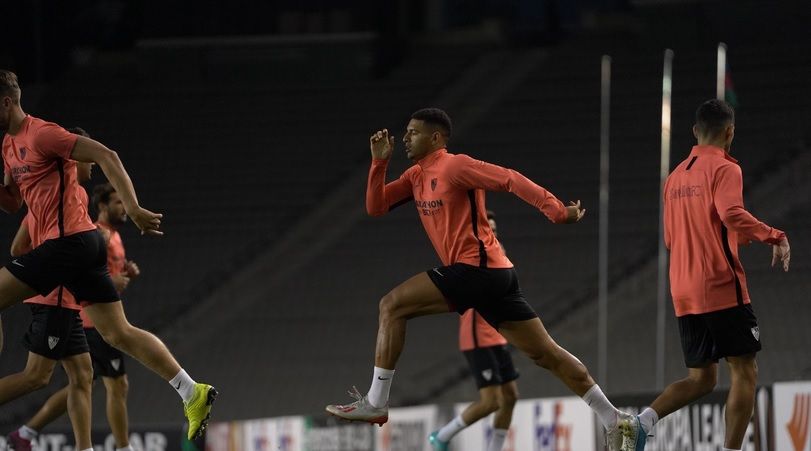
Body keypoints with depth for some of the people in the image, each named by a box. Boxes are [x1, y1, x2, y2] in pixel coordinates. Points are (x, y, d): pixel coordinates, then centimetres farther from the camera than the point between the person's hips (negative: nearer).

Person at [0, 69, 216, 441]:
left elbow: (105, 156, -16)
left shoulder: (41, 134, -11)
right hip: (81, 244, 10)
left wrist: (133, 209, -21)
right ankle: (192, 393, 2)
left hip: (68, 240, -10)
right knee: (118, 334, 6)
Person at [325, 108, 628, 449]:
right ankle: (613, 420, 7)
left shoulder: (455, 166, -7)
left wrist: (557, 211, -20)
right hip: (497, 277, 9)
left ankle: (375, 403, -9)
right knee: (546, 353, 7)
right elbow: (375, 207, 19)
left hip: (477, 266, -9)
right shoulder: (417, 176, 20)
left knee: (392, 305, -9)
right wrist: (379, 162, 7)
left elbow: (511, 180, -12)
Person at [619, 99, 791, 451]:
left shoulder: (675, 177, 17)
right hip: (722, 288, -7)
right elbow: (732, 214, -25)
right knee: (744, 372, -2)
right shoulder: (724, 169, -6)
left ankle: (641, 422, -10)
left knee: (701, 378, 11)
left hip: (684, 294, 7)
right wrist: (774, 237, -18)